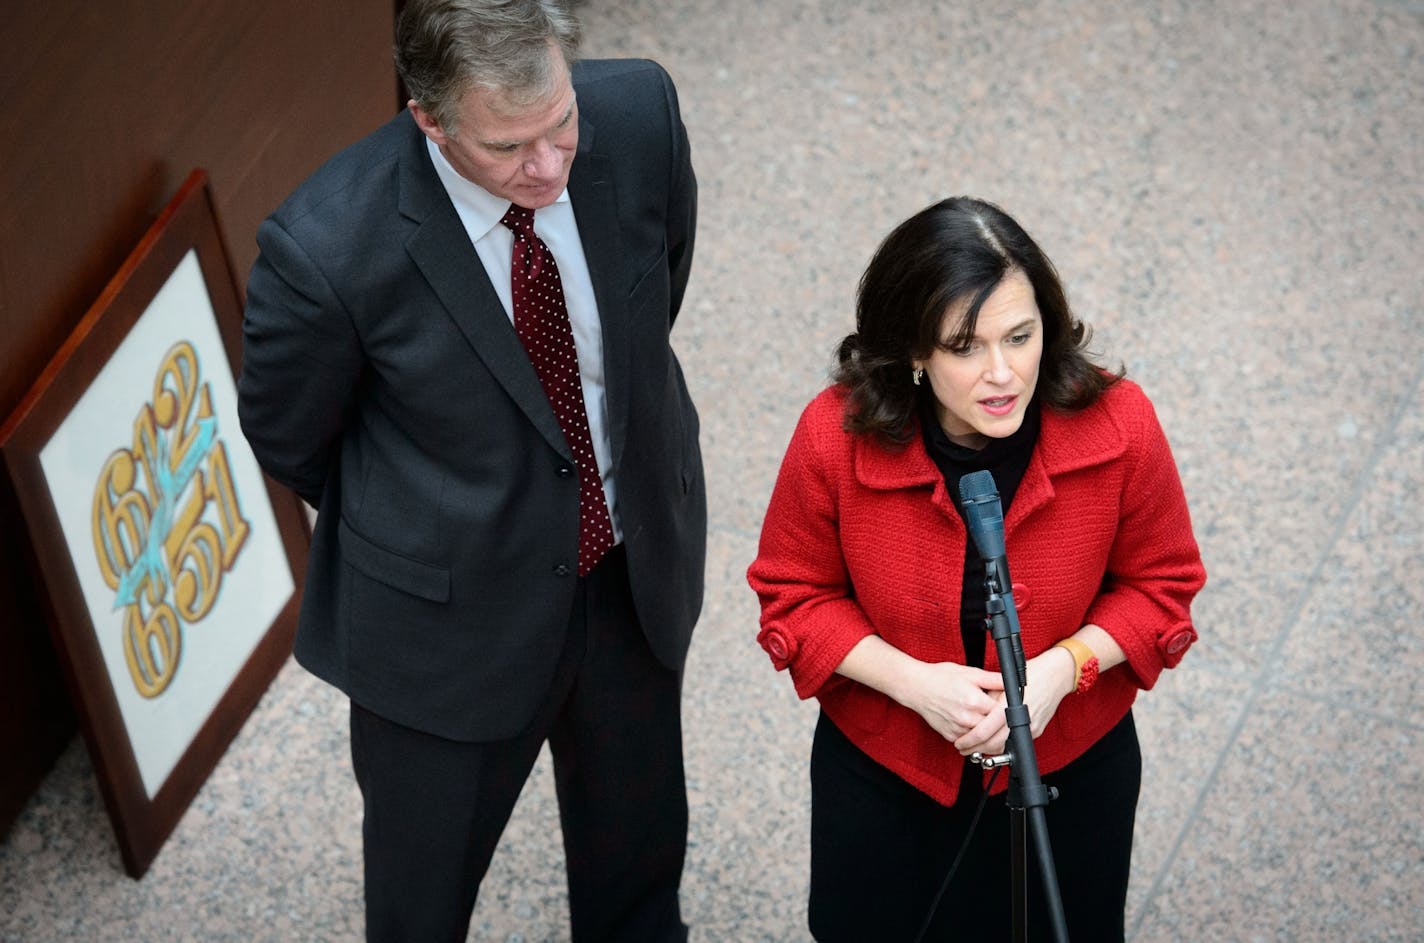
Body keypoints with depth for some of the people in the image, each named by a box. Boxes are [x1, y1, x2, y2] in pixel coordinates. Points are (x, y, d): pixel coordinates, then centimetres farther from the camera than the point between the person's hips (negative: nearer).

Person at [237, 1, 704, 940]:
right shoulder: (326, 249, -33)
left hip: (638, 568, 4)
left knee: (640, 850, 30)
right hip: (451, 610, -3)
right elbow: (288, 439, -11)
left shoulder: (638, 112, -22)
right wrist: (409, 517, 3)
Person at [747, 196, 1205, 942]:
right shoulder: (836, 436, -25)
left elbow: (1160, 585, -8)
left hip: (1069, 772, 1)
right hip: (883, 774, 0)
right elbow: (795, 595, -10)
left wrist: (1063, 668, -25)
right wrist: (912, 682, -25)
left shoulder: (1118, 426, -24)